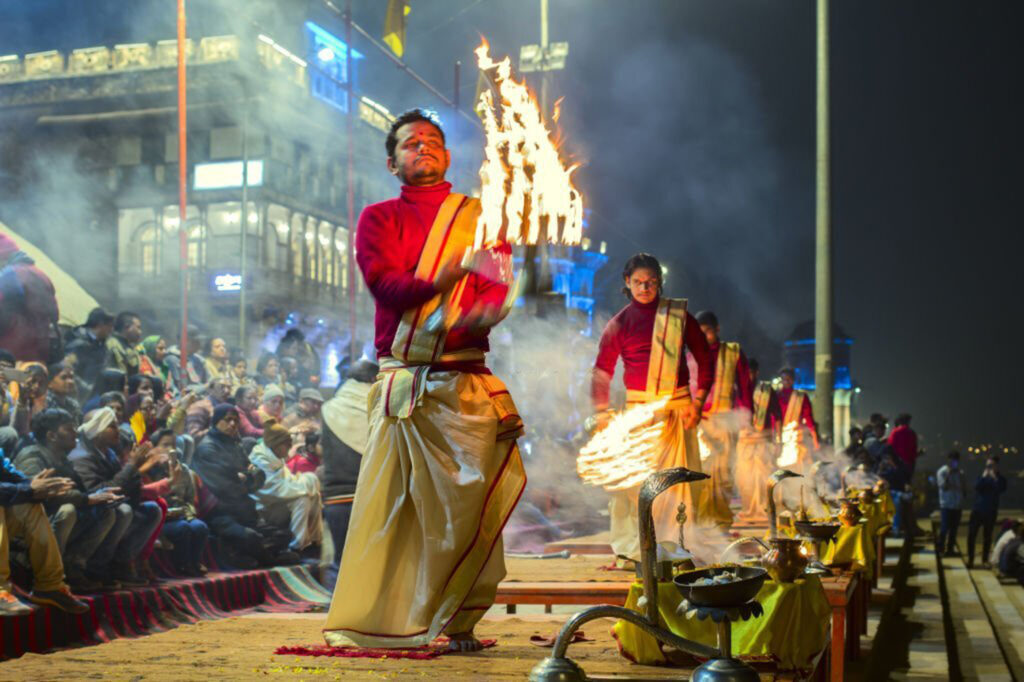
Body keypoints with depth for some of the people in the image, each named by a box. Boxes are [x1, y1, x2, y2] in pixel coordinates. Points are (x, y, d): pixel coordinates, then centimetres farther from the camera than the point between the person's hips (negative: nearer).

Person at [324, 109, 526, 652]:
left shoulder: (479, 216, 17)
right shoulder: (378, 218, 14)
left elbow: (500, 287, 4)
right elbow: (384, 282, -5)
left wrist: (478, 316, -19)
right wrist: (444, 280, -23)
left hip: (466, 380, 1)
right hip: (401, 380, -1)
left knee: (472, 500, -7)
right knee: (386, 501, -3)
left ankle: (458, 622, 5)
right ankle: (368, 622, 6)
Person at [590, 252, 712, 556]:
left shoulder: (678, 315, 5)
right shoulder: (619, 324, 4)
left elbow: (704, 357, 11)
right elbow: (602, 371, 7)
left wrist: (698, 401, 3)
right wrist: (602, 414, -1)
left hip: (678, 405, 1)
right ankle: (628, 548, 3)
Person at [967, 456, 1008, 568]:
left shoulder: (1000, 478, 3)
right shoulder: (982, 476, 7)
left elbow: (1001, 489, -16)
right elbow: (977, 486, -12)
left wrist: (995, 478, -18)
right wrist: (984, 476, -16)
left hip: (991, 512, -1)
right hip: (977, 510, 1)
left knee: (987, 537, 5)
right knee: (971, 535, -4)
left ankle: (985, 560, 16)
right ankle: (970, 559, 4)